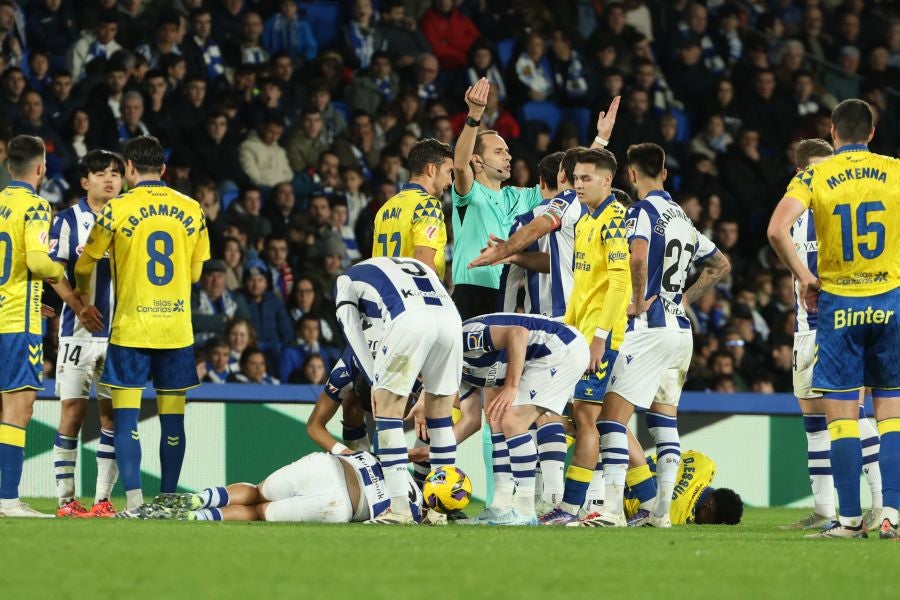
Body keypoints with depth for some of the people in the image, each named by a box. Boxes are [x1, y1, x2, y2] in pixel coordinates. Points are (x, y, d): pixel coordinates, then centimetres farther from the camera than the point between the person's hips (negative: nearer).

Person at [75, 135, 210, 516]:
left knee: (126, 417, -1)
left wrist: (82, 291, 26)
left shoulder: (118, 209, -5)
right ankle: (168, 499, 9)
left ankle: (134, 498, -12)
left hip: (131, 327, -3)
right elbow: (195, 274, 12)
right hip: (177, 328, 3)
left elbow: (84, 266, 5)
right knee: (172, 420, 7)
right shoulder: (190, 210, 4)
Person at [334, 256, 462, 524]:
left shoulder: (347, 279, 30)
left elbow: (354, 334, 21)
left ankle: (400, 508, 1)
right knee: (440, 413, 18)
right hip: (451, 318, 5)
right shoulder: (417, 266, 42)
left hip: (410, 320, -5)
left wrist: (375, 382, 23)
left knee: (387, 411, 8)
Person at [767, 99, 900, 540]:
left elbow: (777, 230, -15)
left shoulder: (814, 177, -2)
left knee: (842, 415, 2)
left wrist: (804, 277, -4)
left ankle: (850, 519, -1)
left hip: (838, 304, -1)